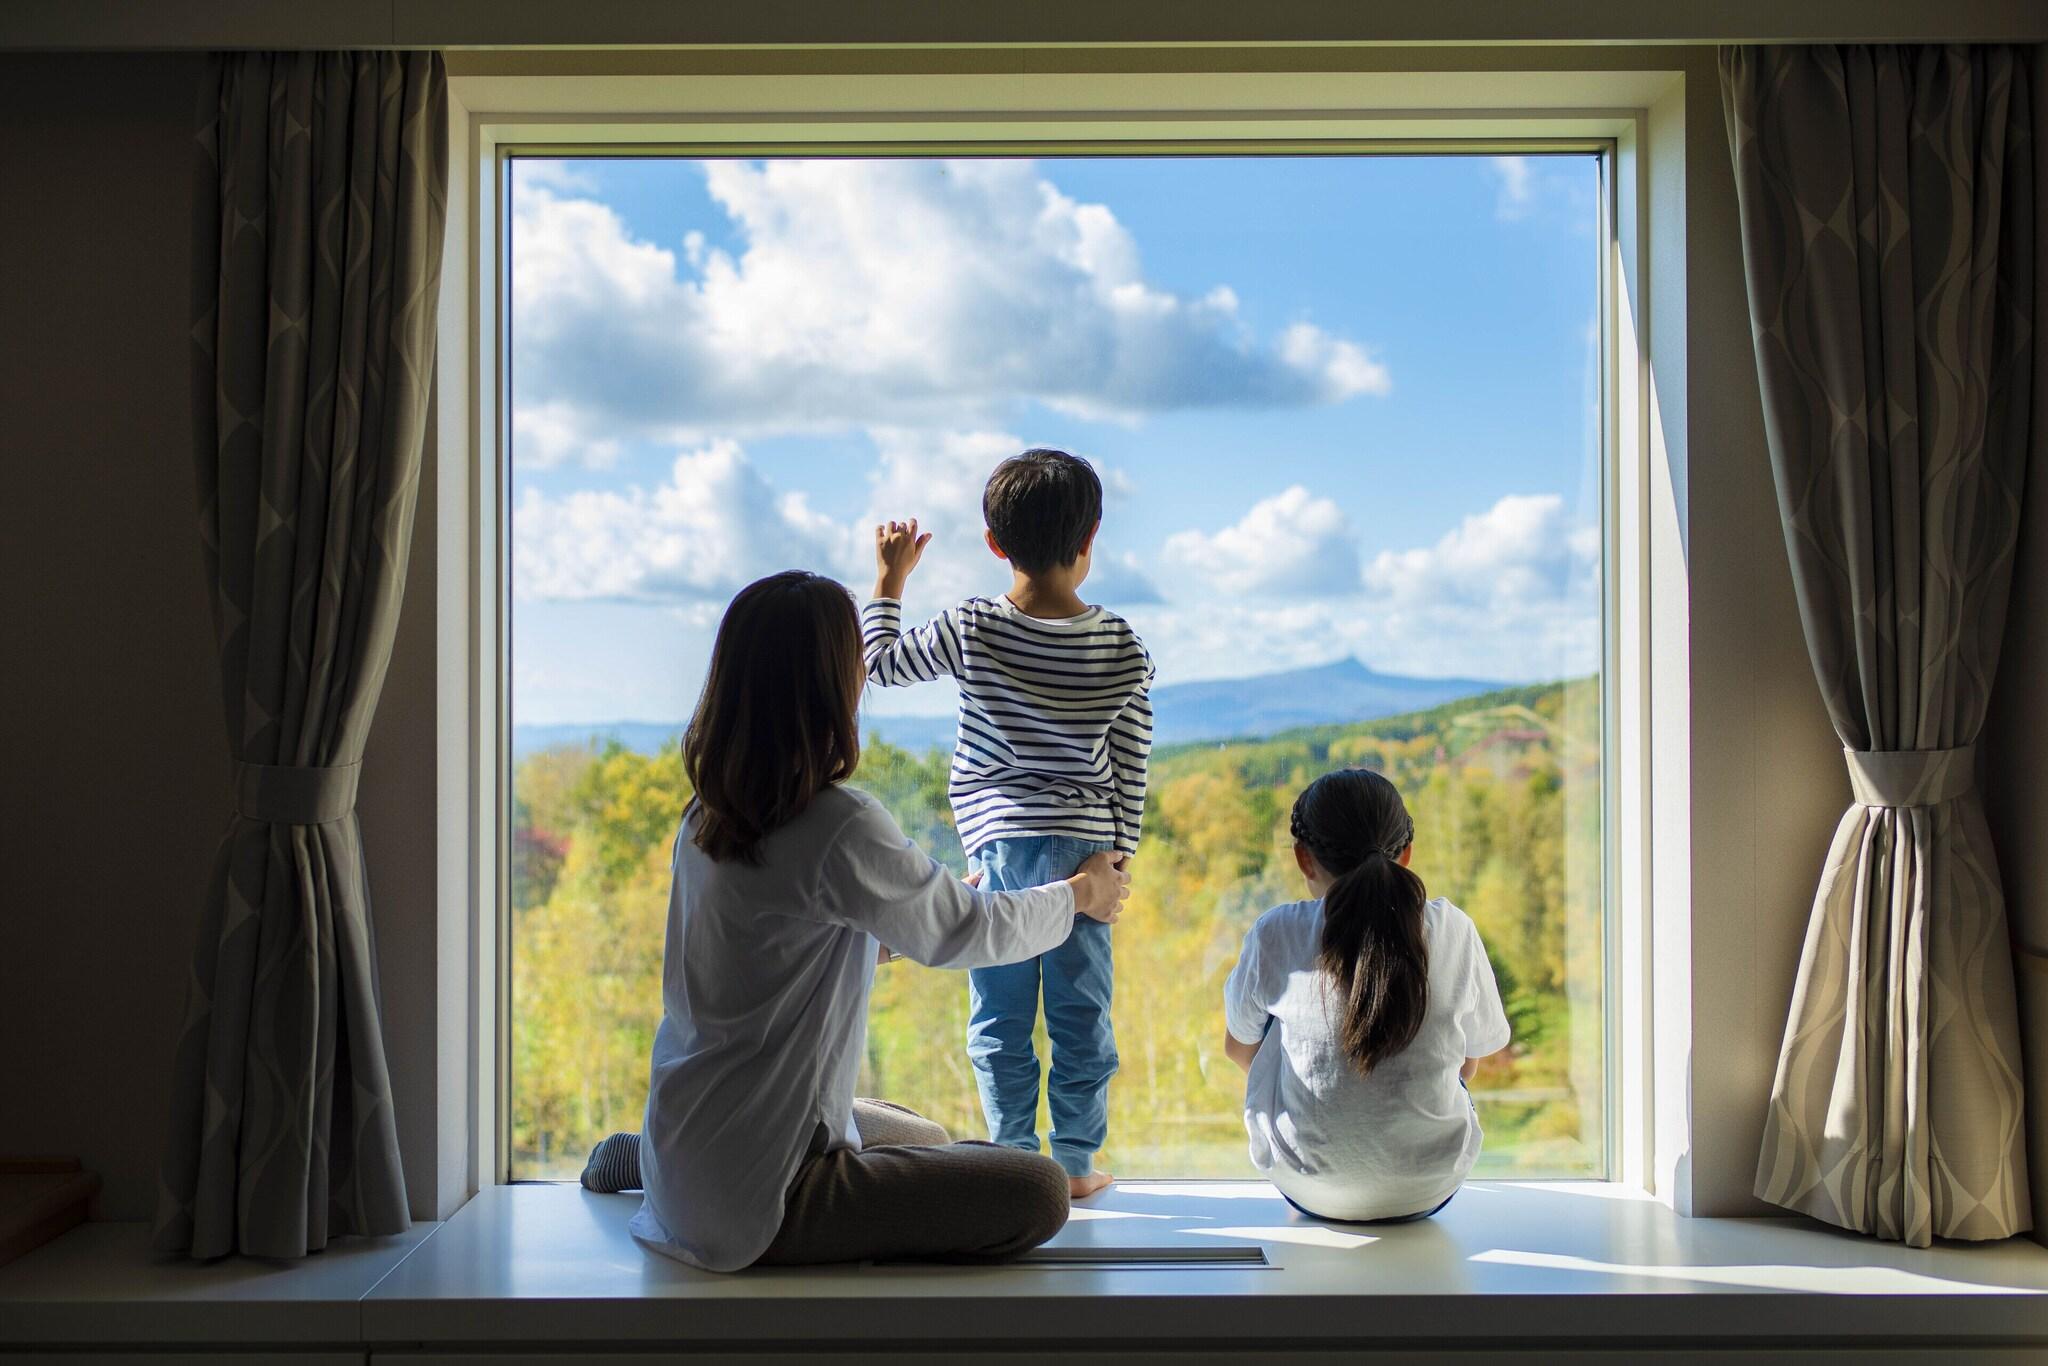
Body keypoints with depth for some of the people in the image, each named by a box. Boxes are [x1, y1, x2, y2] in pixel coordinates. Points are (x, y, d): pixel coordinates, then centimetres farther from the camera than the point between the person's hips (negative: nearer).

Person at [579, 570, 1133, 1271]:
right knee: (1039, 1192, -13)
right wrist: (1080, 893, 12)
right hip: (749, 1202, -9)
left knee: (928, 1140, 30)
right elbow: (968, 931, -7)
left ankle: (638, 1160, 22)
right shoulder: (840, 829, -23)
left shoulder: (705, 818, 2)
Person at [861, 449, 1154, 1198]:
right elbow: (1131, 767, 2)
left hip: (999, 841, -1)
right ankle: (1077, 1163, 18)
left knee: (1001, 1020, 9)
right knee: (1082, 1015, 11)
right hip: (1086, 844, 2)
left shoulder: (971, 631, -7)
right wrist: (1117, 852, 12)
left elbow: (878, 664, 7)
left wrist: (888, 578, 18)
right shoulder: (1122, 646, -2)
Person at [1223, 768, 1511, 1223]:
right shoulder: (1453, 930, -9)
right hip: (1430, 1191, 1)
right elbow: (1470, 1061, 6)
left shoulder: (1276, 934, -11)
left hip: (1308, 1189, -1)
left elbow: (1239, 1047, 7)